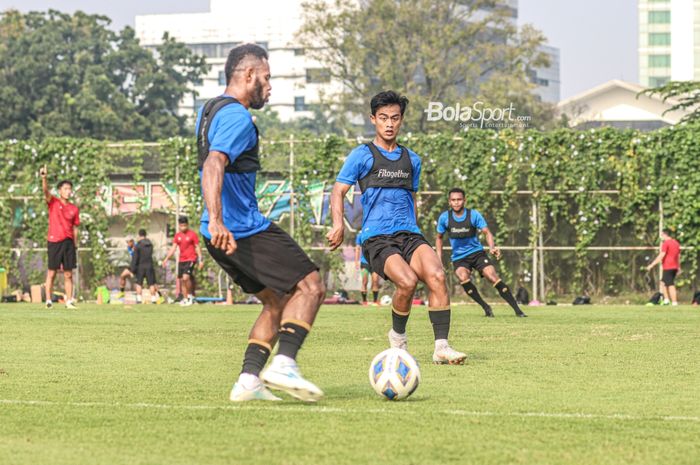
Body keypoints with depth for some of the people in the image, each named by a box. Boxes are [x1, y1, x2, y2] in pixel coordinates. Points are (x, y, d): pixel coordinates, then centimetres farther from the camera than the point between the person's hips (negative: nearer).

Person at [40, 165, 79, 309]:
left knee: (68, 274, 3)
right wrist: (44, 178, -37)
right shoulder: (53, 202, 1)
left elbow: (75, 228, 13)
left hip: (69, 243, 3)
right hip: (54, 241, -3)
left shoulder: (74, 209, 10)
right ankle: (48, 300, 3)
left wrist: (75, 246, 8)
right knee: (52, 272, -1)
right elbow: (46, 191, -18)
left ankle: (69, 301, 6)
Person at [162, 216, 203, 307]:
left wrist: (200, 260, -7)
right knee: (182, 280, 6)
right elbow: (173, 248, 11)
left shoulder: (192, 234, -5)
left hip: (191, 259, -6)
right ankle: (185, 299, 14)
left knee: (186, 277, -21)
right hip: (181, 260, 6)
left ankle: (190, 295, -5)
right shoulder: (177, 235, 10)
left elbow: (197, 247, -3)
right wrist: (166, 258, 2)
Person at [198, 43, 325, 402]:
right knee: (310, 287, -5)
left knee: (278, 301, 14)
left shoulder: (209, 110, 18)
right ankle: (283, 364, -20)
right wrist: (216, 221, -39)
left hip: (224, 235, 10)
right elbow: (213, 166, -29)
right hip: (245, 230, -10)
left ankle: (249, 380, 3)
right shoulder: (237, 117, -14)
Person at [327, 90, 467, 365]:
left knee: (436, 275, -25)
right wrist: (338, 225, -14)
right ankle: (398, 336, -1)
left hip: (409, 234, 4)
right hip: (377, 238, -4)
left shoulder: (411, 160, 20)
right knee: (407, 281, -30)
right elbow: (338, 191, 1)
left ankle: (441, 347, -23)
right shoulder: (362, 155, 5)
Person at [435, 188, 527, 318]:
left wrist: (492, 247, -32)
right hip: (459, 258, 1)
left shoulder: (474, 215, -8)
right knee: (463, 278, -31)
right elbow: (439, 238, 11)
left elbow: (487, 232, -12)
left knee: (493, 277, -19)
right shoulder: (444, 218, -4)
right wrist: (439, 258, 4)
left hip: (476, 252, -1)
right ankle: (486, 307, -16)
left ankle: (517, 310, -13)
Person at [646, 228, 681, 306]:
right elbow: (678, 256, 20)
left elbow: (661, 256, -17)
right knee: (663, 282, 18)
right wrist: (679, 268, 26)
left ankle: (674, 302, -9)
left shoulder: (666, 243, -11)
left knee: (671, 285, -7)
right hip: (674, 267, 9)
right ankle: (666, 299, 12)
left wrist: (651, 265, -14)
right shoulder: (676, 243, 15)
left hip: (668, 268, -9)